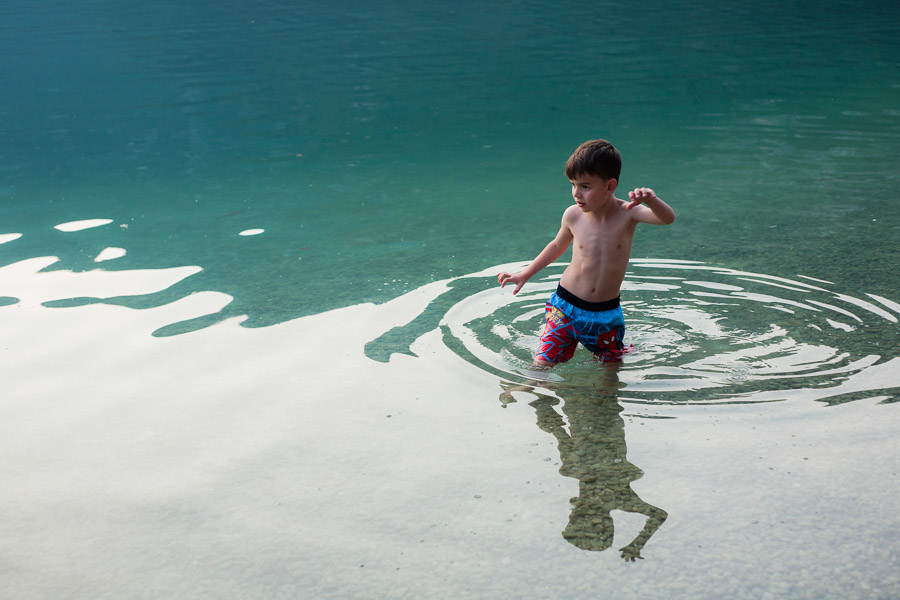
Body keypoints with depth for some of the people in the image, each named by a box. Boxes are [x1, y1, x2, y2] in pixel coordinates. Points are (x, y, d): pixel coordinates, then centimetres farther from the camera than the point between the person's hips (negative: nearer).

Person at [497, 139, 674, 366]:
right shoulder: (573, 215, -9)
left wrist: (651, 200, -51)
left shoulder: (627, 213, -14)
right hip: (566, 306, 0)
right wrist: (524, 275, 15)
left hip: (607, 312, 0)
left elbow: (668, 218, -29)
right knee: (543, 364, -8)